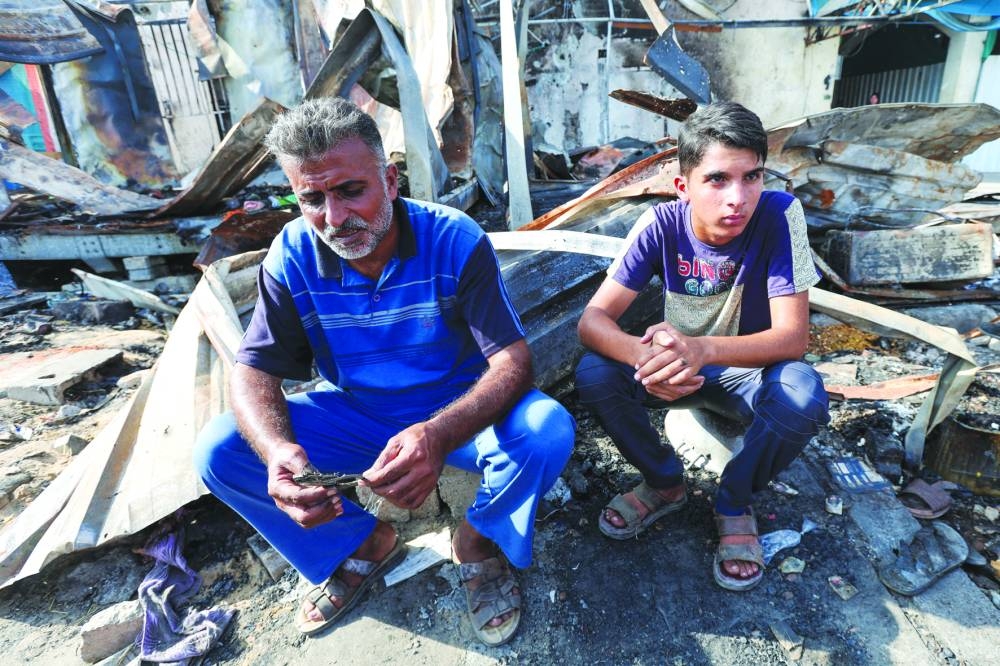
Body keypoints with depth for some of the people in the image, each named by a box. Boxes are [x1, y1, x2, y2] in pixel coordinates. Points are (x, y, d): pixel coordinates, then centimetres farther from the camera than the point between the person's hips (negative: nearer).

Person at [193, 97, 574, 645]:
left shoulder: (455, 240, -20)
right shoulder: (293, 256, -12)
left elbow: (513, 361, -26)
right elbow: (254, 371, -12)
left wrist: (439, 435, -45)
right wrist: (277, 450, -35)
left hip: (457, 412, -2)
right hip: (352, 416, 3)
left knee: (546, 429, -30)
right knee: (218, 451, -13)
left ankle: (480, 540, 3)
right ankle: (365, 543, 7)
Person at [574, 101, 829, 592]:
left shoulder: (778, 215, -23)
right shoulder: (661, 224, -20)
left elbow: (793, 336, -29)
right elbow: (593, 320, -24)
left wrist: (701, 350, -48)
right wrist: (644, 355, -47)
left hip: (749, 370, -1)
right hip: (678, 367, 1)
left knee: (803, 395, -33)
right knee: (593, 374, -24)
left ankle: (734, 502, -2)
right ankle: (665, 482, 3)